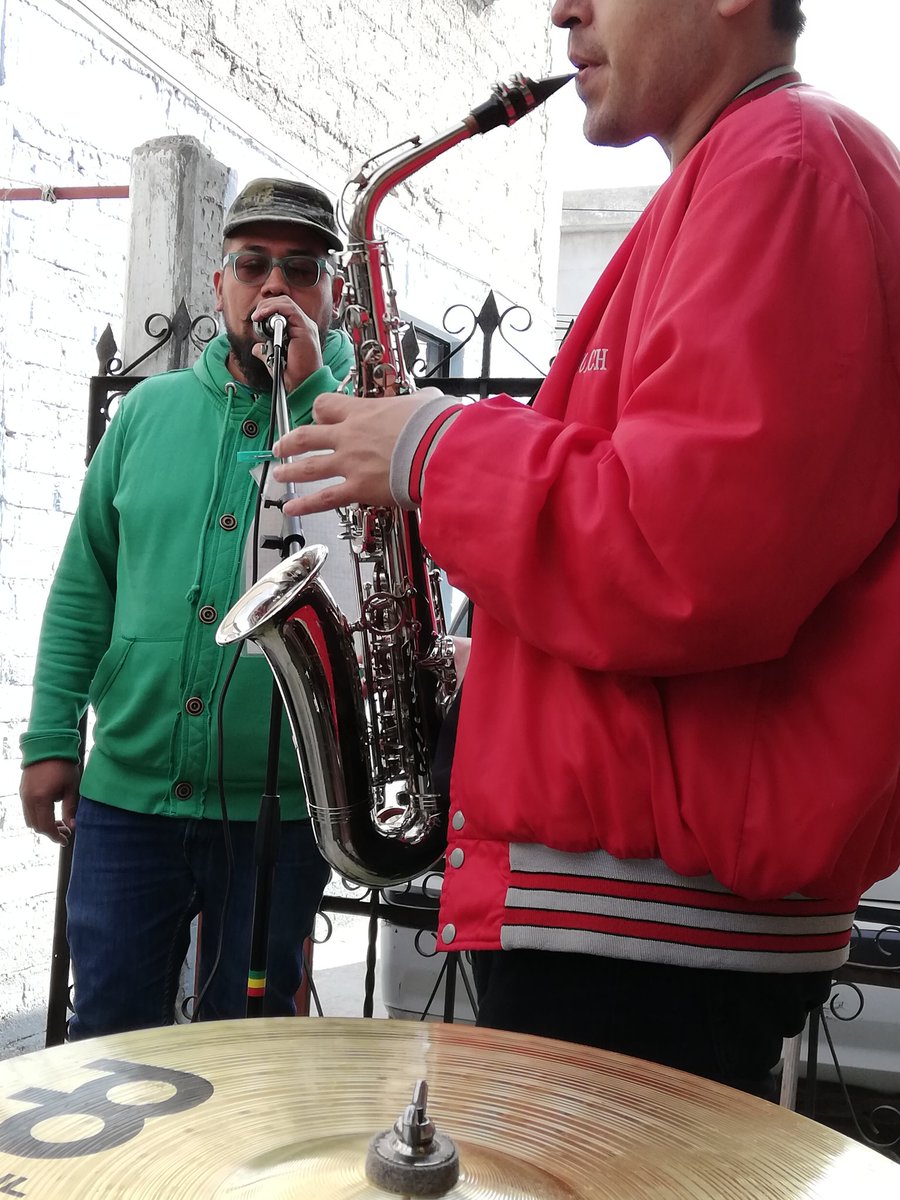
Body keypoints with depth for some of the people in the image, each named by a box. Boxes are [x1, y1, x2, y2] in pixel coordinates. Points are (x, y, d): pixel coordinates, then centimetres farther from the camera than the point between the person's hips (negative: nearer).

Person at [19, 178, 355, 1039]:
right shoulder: (151, 410, 7)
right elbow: (85, 583, 10)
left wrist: (311, 391, -18)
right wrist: (51, 736, 4)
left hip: (280, 805, -2)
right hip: (127, 789, 2)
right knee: (110, 1031, 11)